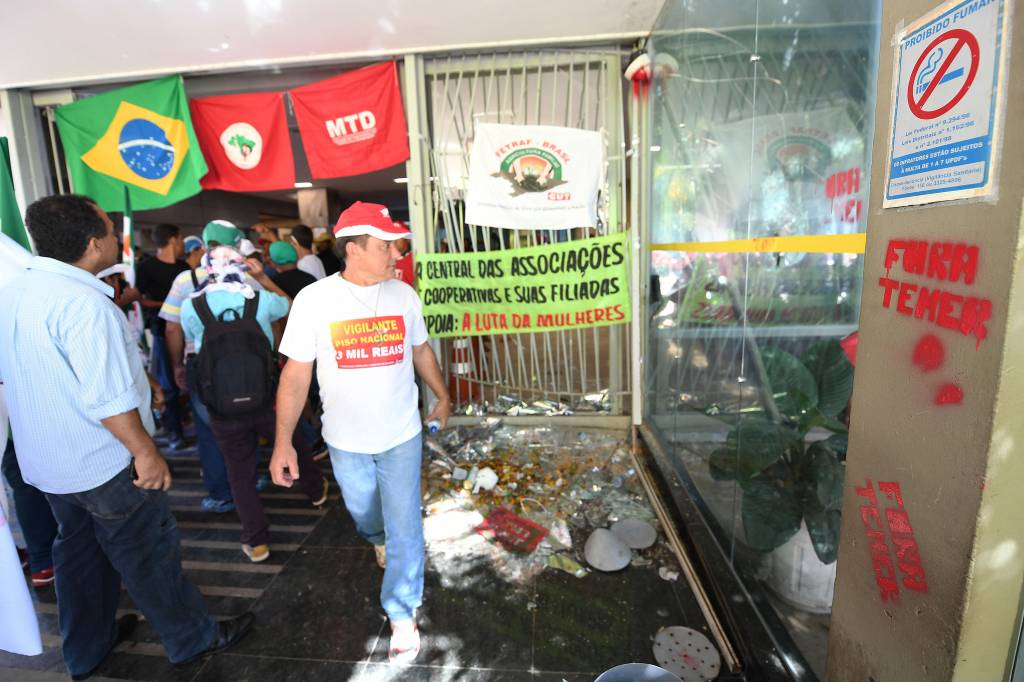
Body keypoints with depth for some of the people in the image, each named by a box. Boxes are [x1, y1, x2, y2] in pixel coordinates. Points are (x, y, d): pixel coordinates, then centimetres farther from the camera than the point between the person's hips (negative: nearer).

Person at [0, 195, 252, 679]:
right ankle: (191, 638, 26)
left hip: (45, 460, 9)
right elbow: (108, 398, -28)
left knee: (79, 550, 23)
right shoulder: (84, 301, -26)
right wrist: (146, 453, -19)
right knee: (147, 554, 7)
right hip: (102, 463, -8)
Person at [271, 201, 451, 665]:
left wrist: (442, 396, 16)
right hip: (345, 440, 0)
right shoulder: (314, 300, -15)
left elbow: (421, 351, 8)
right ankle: (378, 540, 60)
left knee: (404, 527, 5)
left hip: (401, 435, 0)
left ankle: (402, 616, 24)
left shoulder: (403, 294, -7)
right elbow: (295, 374, -10)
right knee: (363, 512, 25)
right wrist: (283, 443, -11)